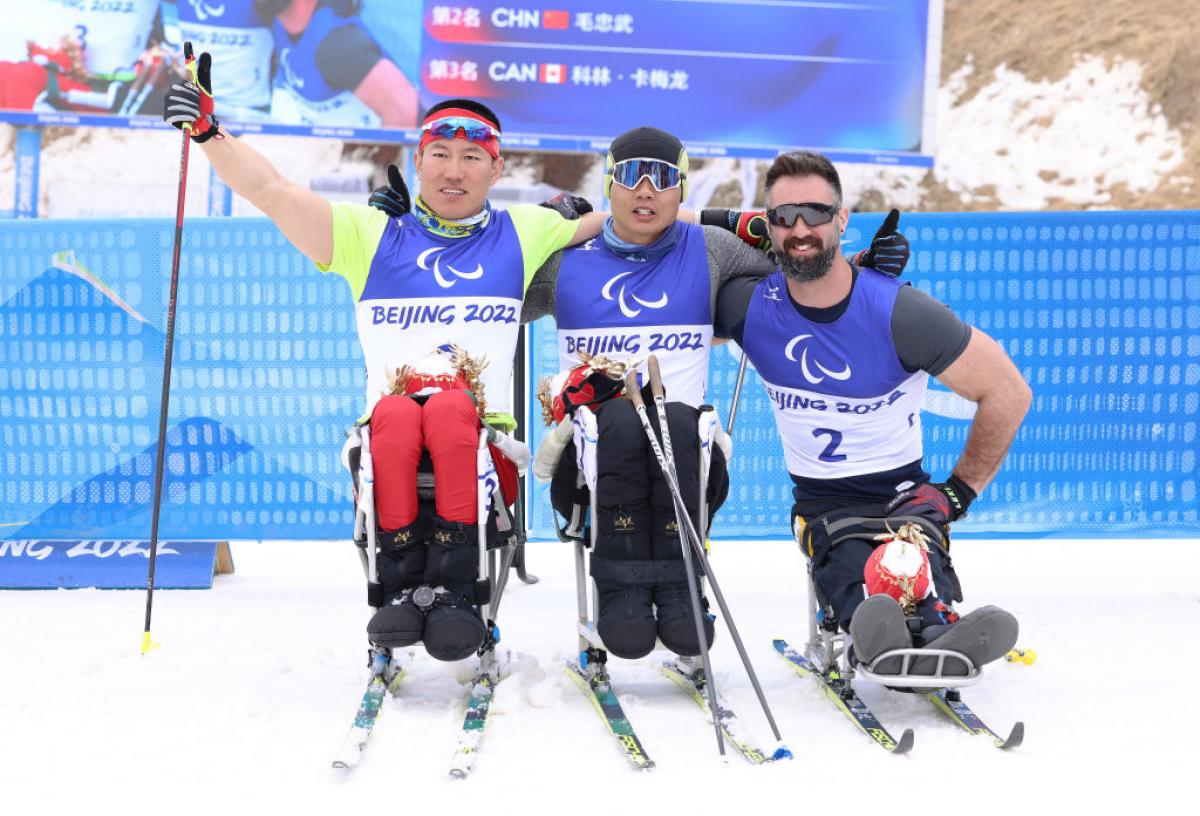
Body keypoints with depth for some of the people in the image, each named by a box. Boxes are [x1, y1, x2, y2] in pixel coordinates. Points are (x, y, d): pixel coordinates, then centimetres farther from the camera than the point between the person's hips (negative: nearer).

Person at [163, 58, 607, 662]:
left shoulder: (524, 233, 19)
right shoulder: (369, 233, 18)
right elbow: (270, 191, 11)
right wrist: (209, 130, -3)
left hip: (484, 442, 0)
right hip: (389, 436, 1)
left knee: (450, 410, -34)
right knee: (397, 414, -34)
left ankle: (455, 587, -28)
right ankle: (402, 583, -23)